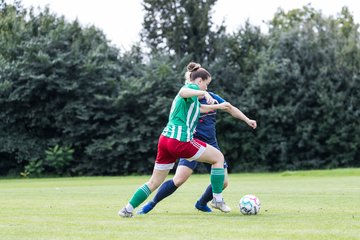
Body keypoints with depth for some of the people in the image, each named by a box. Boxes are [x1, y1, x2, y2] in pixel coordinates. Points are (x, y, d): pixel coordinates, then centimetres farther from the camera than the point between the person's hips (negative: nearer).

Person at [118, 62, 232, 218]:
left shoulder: (192, 93, 27)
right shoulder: (192, 87, -1)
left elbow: (200, 108, 46)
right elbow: (183, 92, -26)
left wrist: (218, 106, 54)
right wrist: (203, 93, -37)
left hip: (165, 138, 9)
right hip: (181, 140, -9)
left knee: (154, 182, 13)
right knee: (218, 157, 6)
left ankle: (128, 209, 8)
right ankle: (217, 199, 8)